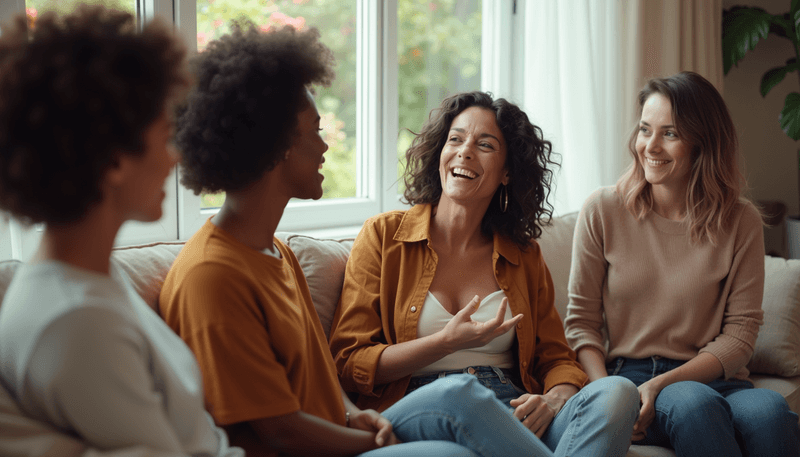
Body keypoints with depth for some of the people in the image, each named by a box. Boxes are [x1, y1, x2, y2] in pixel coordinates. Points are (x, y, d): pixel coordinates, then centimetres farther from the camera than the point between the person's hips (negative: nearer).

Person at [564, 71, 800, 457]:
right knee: (694, 404, -36)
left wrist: (661, 384, -14)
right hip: (627, 375, -1)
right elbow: (581, 320, 4)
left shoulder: (741, 222, 4)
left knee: (768, 410, -33)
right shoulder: (602, 211, 3)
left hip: (712, 378, 2)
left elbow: (740, 333, 0)